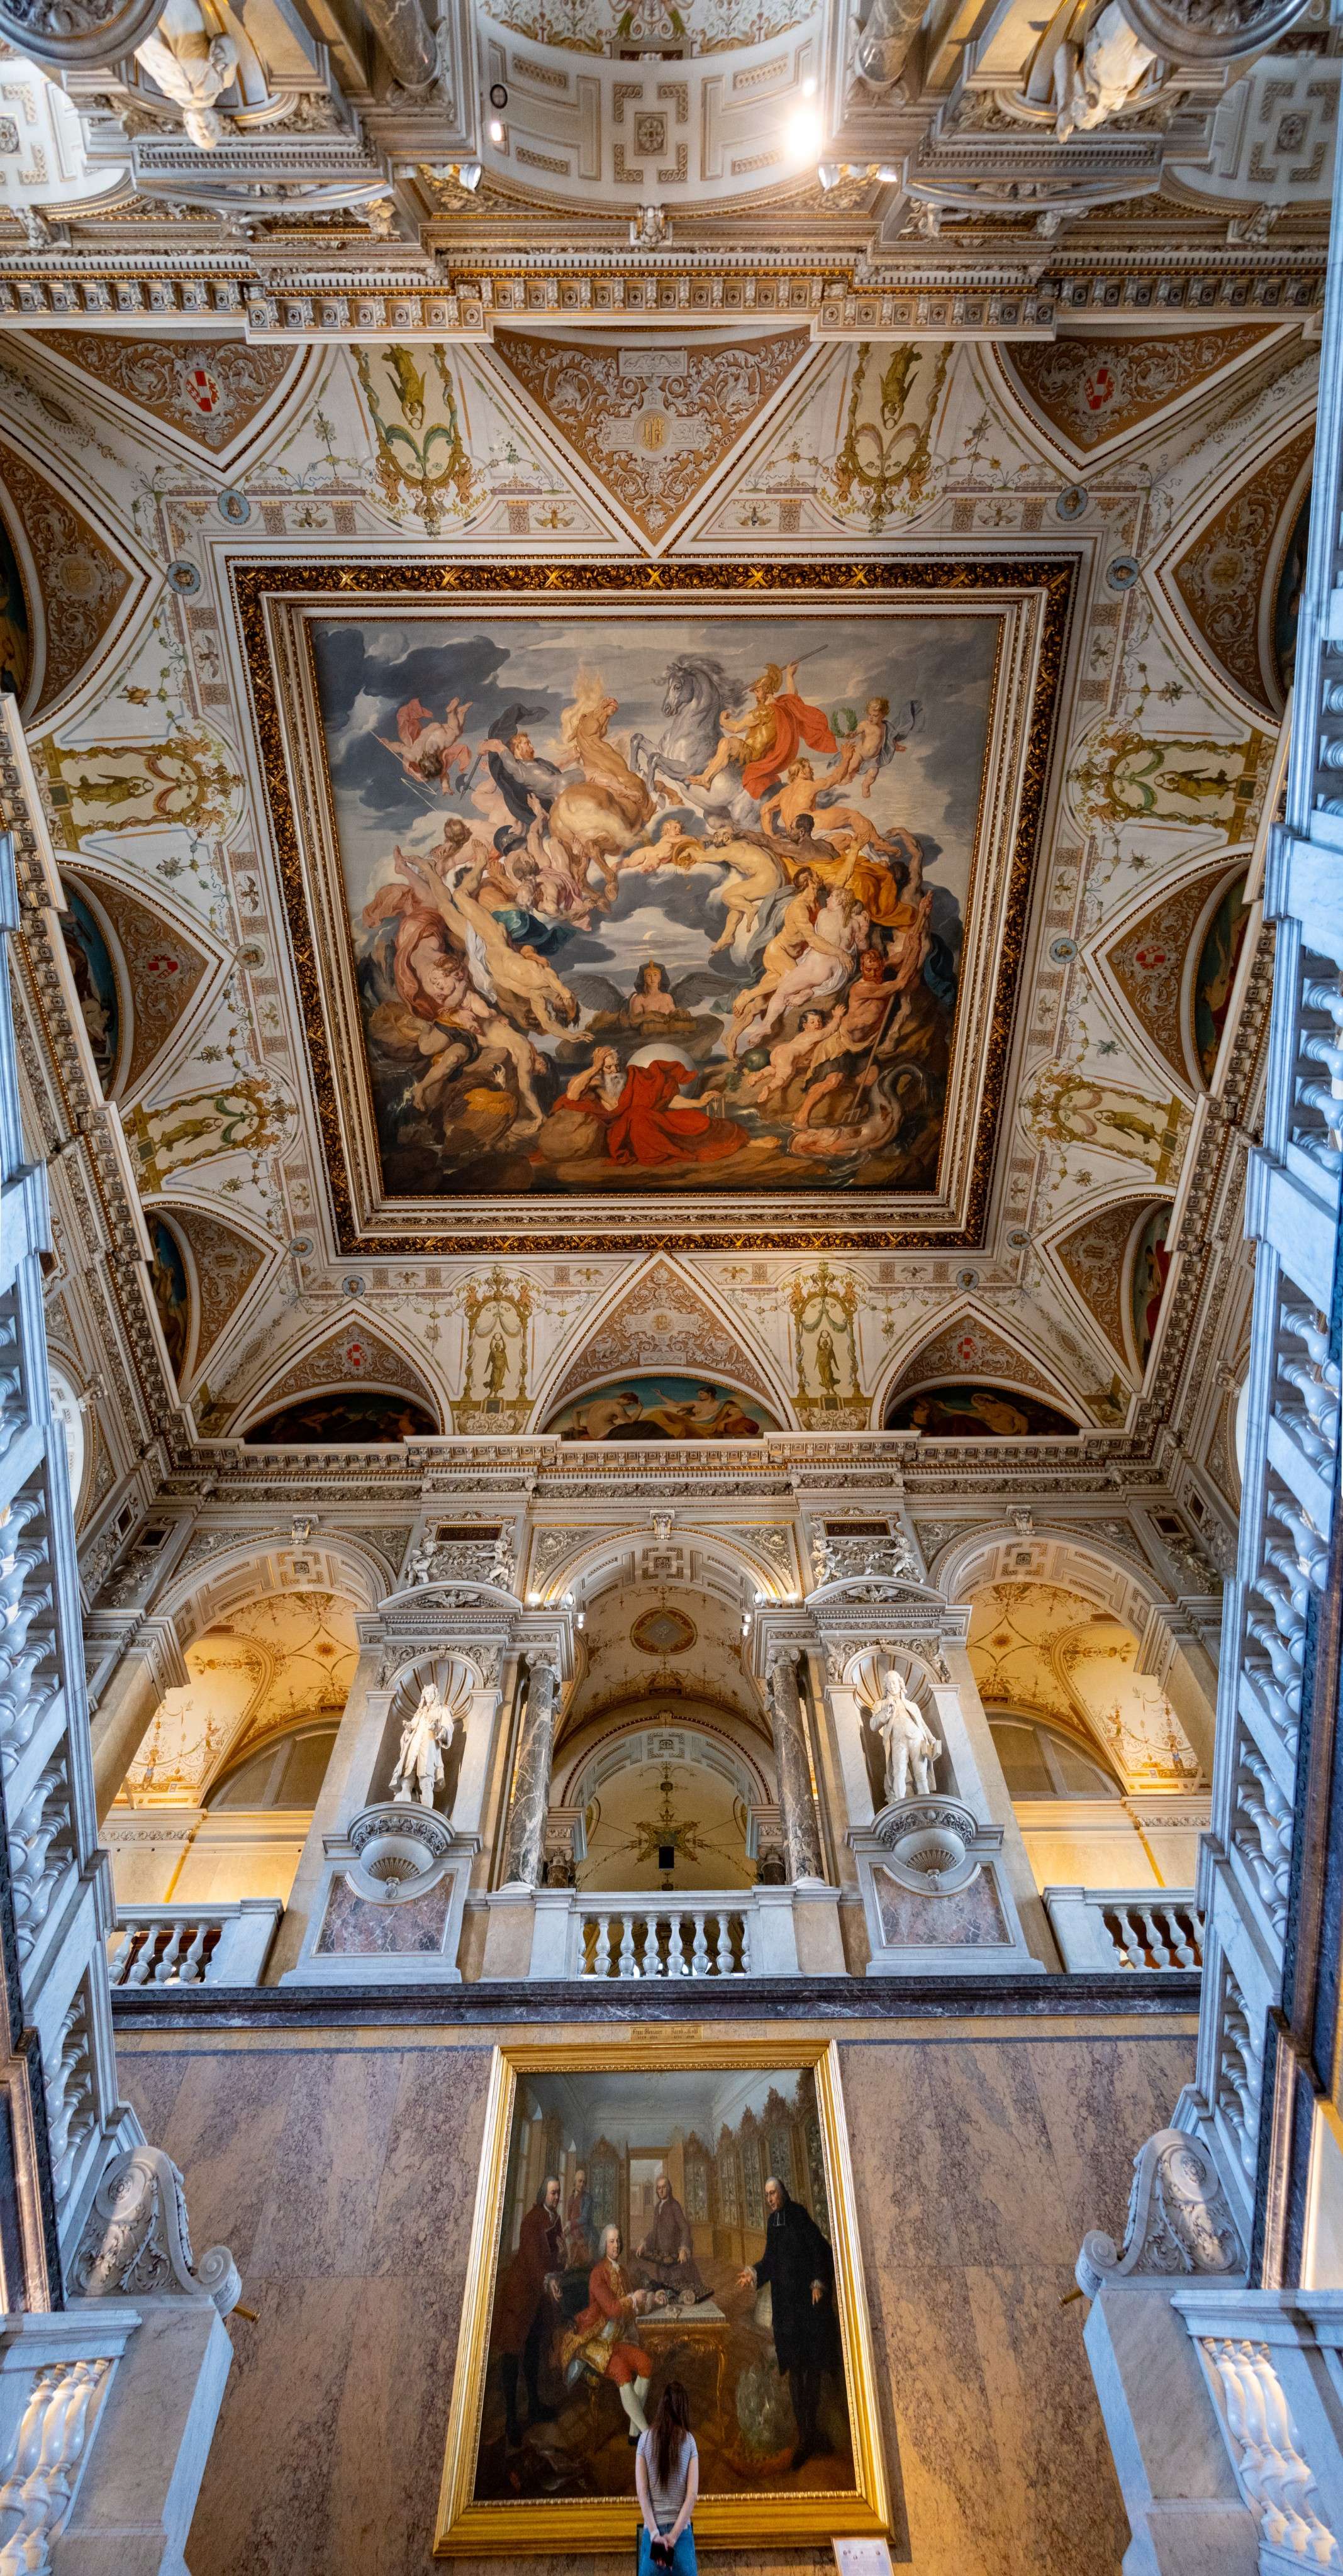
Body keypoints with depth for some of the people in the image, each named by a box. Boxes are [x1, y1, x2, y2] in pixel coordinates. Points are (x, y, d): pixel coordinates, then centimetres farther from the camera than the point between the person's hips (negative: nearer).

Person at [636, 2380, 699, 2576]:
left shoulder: (645, 2439, -1)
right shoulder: (689, 2440, -2)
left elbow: (641, 2491, -5)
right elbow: (693, 2495, -7)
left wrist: (654, 2533, -7)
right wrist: (674, 2535, -6)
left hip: (652, 2529, 1)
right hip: (681, 2529, 0)